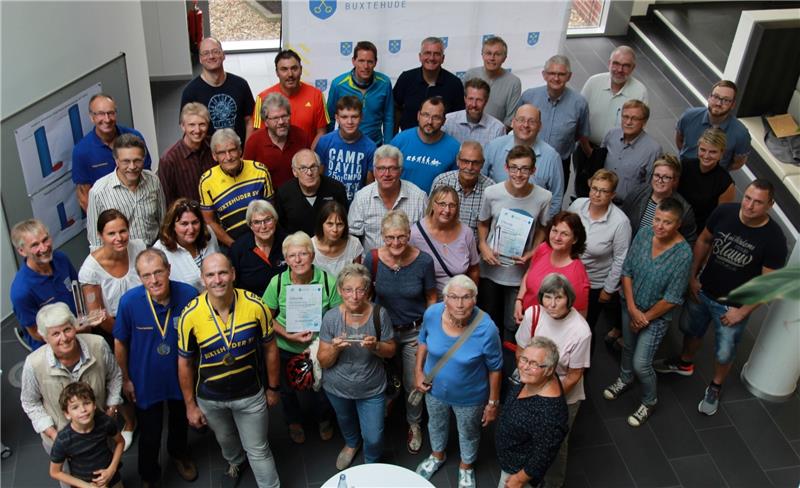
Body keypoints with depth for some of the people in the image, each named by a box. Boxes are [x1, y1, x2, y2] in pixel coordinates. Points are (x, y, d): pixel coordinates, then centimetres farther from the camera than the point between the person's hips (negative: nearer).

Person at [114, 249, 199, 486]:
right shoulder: (129, 301, -27)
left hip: (181, 376, 2)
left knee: (180, 422, 29)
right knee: (149, 436, 16)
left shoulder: (189, 295, -26)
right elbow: (120, 343, -10)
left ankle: (179, 453, 62)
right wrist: (126, 379, -2)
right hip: (146, 380, -1)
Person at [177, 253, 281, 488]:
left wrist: (273, 388, 1)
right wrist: (190, 405, -2)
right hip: (210, 398, 2)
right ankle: (235, 463, 63)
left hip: (250, 394, -2)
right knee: (225, 440, 30)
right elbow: (184, 363, -8)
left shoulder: (255, 306, -23)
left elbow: (269, 348, -7)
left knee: (258, 450, 12)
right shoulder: (190, 315, -22)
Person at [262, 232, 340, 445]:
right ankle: (294, 422, 56)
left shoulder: (328, 281, -21)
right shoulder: (277, 282, -19)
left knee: (321, 388, 22)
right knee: (287, 389, 24)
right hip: (286, 349, 1)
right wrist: (290, 336, -21)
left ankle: (324, 420, 56)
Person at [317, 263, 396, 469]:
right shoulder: (331, 317, -20)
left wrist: (376, 346, -29)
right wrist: (335, 348, -35)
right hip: (337, 388, 2)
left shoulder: (379, 314, -21)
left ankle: (371, 465, 39)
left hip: (371, 389, -1)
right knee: (345, 421, 29)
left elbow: (390, 351, -7)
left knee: (373, 438, 3)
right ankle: (352, 443, 64)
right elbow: (323, 362, -14)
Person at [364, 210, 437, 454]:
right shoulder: (372, 259, -19)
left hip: (415, 331, -1)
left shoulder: (423, 261, -21)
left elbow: (431, 298, -6)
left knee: (413, 384, 12)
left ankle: (414, 425, 40)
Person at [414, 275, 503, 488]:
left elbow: (495, 369, -18)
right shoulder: (432, 314, -25)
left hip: (469, 396, -3)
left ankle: (466, 467, 58)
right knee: (436, 424, 32)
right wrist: (419, 372, -4)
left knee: (468, 433, 26)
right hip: (435, 388, 3)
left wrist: (493, 403, -10)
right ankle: (437, 456, 64)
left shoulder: (486, 328, -34)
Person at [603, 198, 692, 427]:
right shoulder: (644, 234, -16)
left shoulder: (683, 254, -28)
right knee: (628, 346, 26)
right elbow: (627, 271, -8)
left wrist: (646, 317, -12)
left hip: (657, 315, -4)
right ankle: (625, 379, 56)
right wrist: (632, 309, -14)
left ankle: (650, 401, 29)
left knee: (641, 363, 0)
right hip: (631, 306, 5)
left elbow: (672, 298, -21)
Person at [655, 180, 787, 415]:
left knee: (724, 353, 15)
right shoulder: (724, 212, -18)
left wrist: (742, 311, -14)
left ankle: (715, 387, 44)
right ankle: (685, 363, 57)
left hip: (732, 306, -3)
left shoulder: (774, 238, -26)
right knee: (691, 330, 27)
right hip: (702, 291, 3)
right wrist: (692, 276, -1)